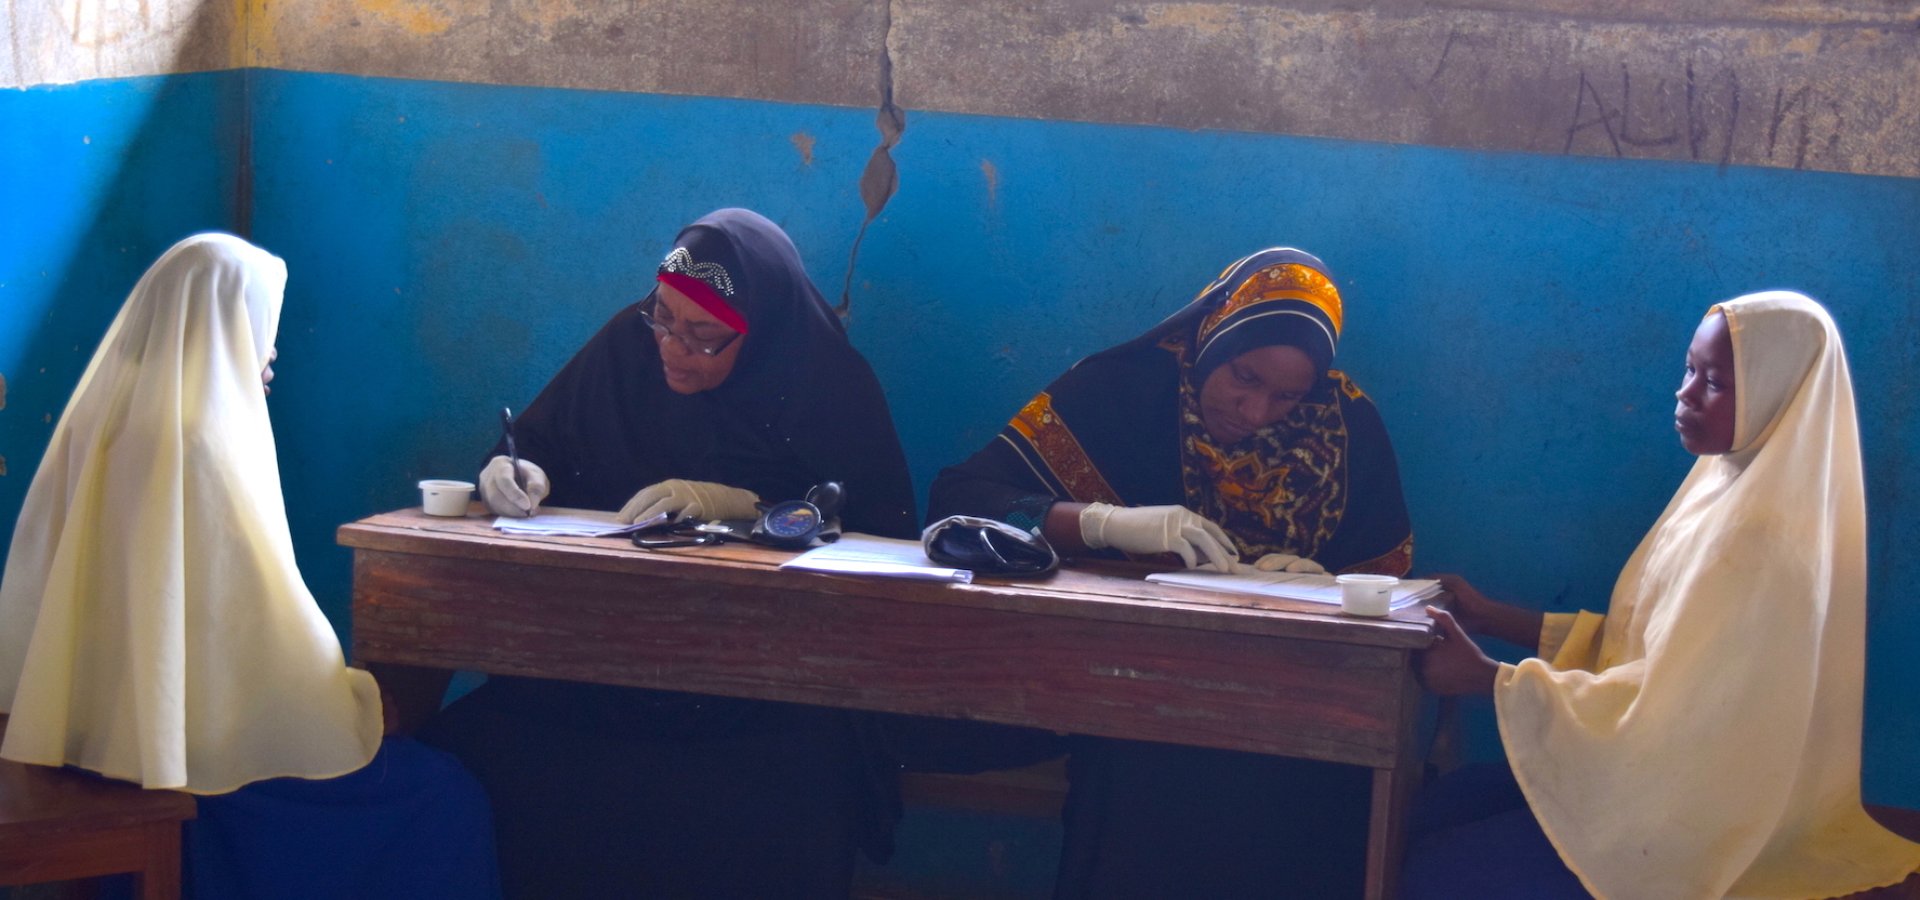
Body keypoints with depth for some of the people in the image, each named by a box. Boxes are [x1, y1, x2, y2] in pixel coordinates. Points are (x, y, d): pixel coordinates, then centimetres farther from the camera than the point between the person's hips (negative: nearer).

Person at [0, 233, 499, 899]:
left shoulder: (108, 418, 6)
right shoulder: (204, 443, -21)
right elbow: (261, 616, -19)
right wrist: (351, 704, -4)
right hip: (197, 739, -9)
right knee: (446, 799, -1)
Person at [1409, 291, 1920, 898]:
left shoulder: (1760, 540, -24)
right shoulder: (1727, 492, 6)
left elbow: (1657, 711, -25)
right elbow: (1641, 638, 11)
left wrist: (1486, 677, -19)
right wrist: (1489, 616, 7)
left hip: (1707, 831, -9)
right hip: (1679, 775, 9)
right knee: (1447, 804, 8)